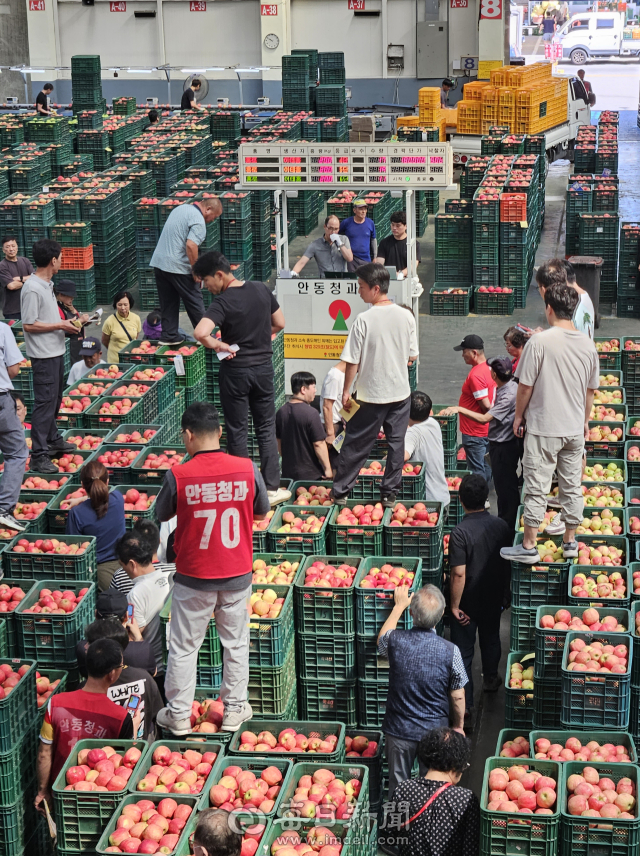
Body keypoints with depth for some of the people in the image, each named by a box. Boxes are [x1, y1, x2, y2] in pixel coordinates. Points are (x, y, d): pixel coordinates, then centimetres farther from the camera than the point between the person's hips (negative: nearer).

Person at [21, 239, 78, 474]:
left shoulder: (47, 285, 11)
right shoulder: (32, 289, -20)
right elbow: (29, 325, -21)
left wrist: (66, 324, 9)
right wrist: (60, 326, -17)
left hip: (56, 352, 10)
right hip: (43, 355, -10)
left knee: (54, 400, 21)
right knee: (44, 403, -8)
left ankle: (53, 440, 36)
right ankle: (38, 456, -6)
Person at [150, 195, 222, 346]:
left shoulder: (180, 208, 15)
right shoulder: (198, 220, -15)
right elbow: (191, 245, -27)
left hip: (158, 261, 8)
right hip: (178, 266, -8)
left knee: (168, 303, 14)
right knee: (195, 302, 4)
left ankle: (169, 335, 15)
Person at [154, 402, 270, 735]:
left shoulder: (178, 476, -17)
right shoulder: (247, 469, -12)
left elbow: (162, 514, 0)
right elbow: (261, 513, 3)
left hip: (193, 578, -2)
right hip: (237, 574, 2)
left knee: (184, 647, 13)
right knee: (236, 642, 18)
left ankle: (178, 714, 23)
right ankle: (234, 709, 29)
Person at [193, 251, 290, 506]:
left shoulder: (223, 302, -19)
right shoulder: (262, 289, -1)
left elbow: (200, 333, -34)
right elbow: (279, 324, 10)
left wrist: (220, 345, -17)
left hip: (235, 370, -5)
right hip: (264, 366, 5)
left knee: (237, 431, 8)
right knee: (266, 429, 12)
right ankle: (272, 488, 12)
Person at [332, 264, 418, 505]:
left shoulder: (364, 319, -16)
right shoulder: (406, 316, -4)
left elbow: (352, 361, -12)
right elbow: (412, 356, 5)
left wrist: (346, 391, -1)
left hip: (371, 394, -3)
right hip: (401, 392, 3)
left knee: (355, 444, 7)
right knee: (396, 443, 12)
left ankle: (340, 492, 16)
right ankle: (389, 493, 16)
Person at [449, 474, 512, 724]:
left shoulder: (460, 533, -25)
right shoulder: (501, 526, -9)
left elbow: (459, 573, -26)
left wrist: (455, 605, -16)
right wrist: (506, 591, 15)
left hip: (468, 602, -5)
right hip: (494, 599, 5)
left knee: (463, 652, 4)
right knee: (490, 638, 29)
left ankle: (465, 707, 4)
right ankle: (491, 679, 52)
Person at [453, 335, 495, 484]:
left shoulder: (476, 375, -23)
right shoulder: (489, 368, 7)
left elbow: (486, 405, -25)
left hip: (475, 433, -10)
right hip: (486, 431, 10)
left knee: (476, 473, 0)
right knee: (485, 469, 19)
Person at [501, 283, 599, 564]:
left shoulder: (539, 341, -16)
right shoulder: (587, 344, 0)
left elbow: (525, 386, -11)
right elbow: (591, 390, 10)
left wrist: (519, 415, 5)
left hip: (543, 429, -5)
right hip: (575, 430, 5)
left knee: (537, 488, 2)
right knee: (572, 486, 14)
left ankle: (529, 546, 8)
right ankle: (570, 541, 25)